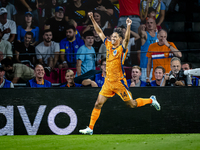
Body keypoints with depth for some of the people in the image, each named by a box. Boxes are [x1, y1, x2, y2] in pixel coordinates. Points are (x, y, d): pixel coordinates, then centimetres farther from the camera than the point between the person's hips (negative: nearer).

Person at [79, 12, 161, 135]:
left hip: (119, 82, -5)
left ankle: (151, 100, 28)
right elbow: (99, 32, 15)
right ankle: (90, 128, 0)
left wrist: (128, 27, -44)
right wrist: (93, 20, 10)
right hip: (108, 82, 5)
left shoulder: (122, 48, -8)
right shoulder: (109, 45, 8)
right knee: (98, 104, -2)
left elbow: (127, 39, -28)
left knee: (132, 104, 3)